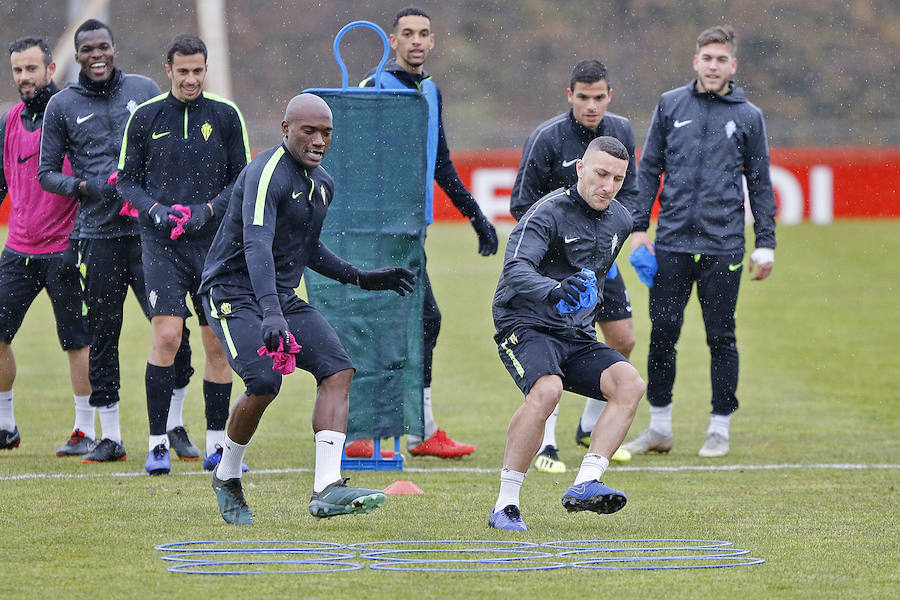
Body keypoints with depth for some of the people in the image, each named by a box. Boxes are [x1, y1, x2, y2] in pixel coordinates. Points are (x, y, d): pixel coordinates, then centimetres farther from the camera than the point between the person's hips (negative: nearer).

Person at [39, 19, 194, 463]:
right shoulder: (61, 106, 6)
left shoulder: (144, 91, 8)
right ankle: (110, 437, 10)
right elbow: (47, 173, 9)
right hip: (97, 236, 0)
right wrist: (86, 187, -10)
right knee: (103, 337, 2)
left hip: (149, 229, 0)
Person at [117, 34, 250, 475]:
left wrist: (207, 210, -10)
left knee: (218, 345, 3)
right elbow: (127, 179, 8)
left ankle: (216, 445, 13)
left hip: (214, 242, 1)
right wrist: (154, 209, -10)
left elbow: (244, 179, 5)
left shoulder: (226, 116, 4)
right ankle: (158, 443, -9)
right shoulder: (145, 117, 4)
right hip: (161, 244, -1)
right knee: (166, 335, -14)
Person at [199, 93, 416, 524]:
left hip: (283, 296, 9)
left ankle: (327, 490, -17)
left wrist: (361, 278, 22)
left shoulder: (321, 185, 13)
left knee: (337, 371, -10)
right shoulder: (267, 173, -18)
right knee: (265, 383, -24)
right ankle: (227, 477, 3)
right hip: (234, 292, -9)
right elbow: (257, 245, -32)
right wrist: (270, 311, -45)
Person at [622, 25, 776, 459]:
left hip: (722, 245, -1)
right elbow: (649, 168, 10)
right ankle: (659, 427, 13)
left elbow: (760, 183, 8)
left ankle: (720, 429, 12)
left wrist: (765, 244, 3)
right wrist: (639, 226, 3)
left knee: (721, 337, 3)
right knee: (663, 332, 3)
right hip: (672, 242, 1)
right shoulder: (670, 105, 7)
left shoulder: (747, 116, 5)